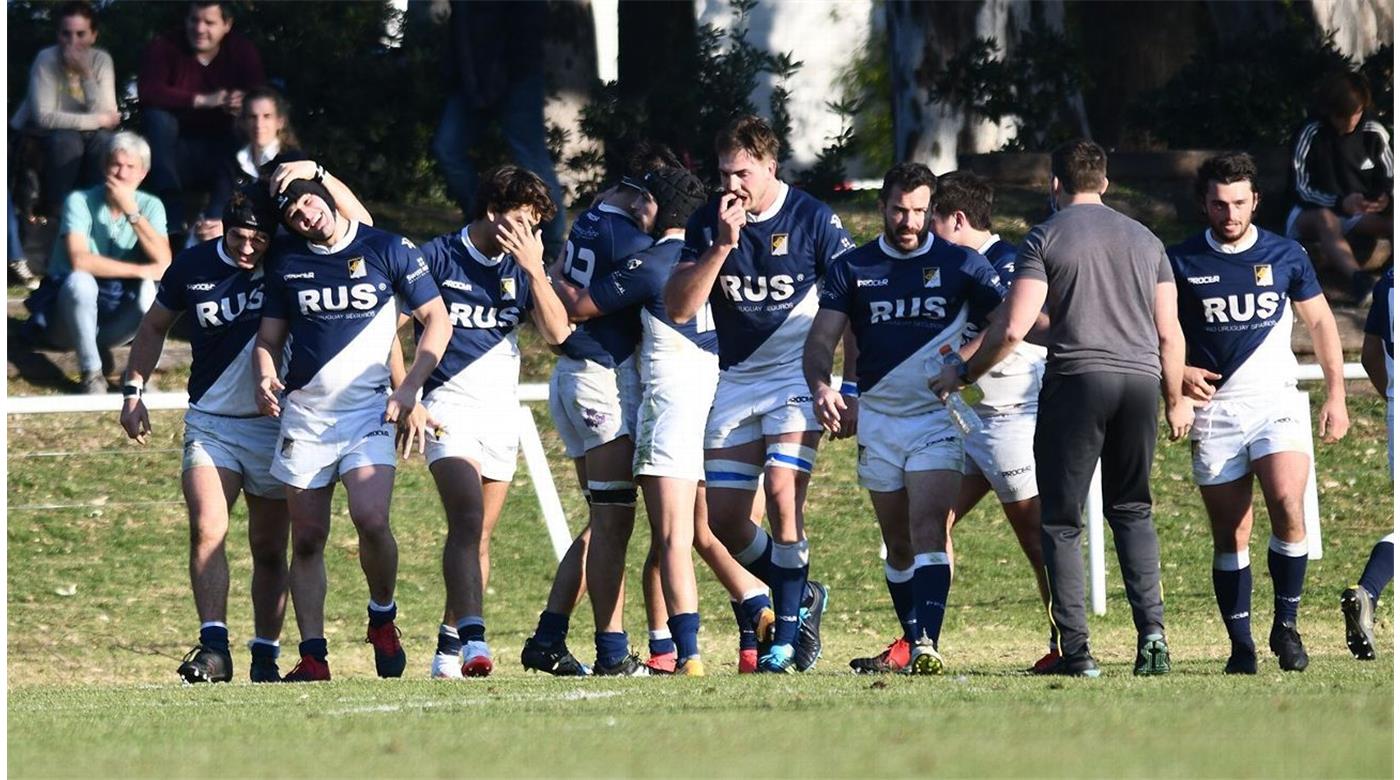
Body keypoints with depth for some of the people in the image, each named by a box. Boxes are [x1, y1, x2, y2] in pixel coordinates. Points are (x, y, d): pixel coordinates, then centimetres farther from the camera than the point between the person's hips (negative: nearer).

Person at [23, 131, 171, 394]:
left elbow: (164, 262, -18)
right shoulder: (80, 202, -13)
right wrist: (140, 270, -25)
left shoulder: (150, 207, -2)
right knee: (80, 281, -36)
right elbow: (80, 261, -28)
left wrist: (132, 212, -23)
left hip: (117, 317, 3)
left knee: (152, 290, -28)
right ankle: (91, 372, -22)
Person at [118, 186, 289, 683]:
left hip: (274, 426, 0)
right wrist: (133, 390, 10)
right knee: (207, 530, -19)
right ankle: (214, 648, -23)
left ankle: (265, 656, 13)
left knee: (269, 549, 4)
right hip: (210, 423, 0)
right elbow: (155, 326, 14)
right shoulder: (193, 267, -2)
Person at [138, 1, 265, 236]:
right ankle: (173, 223, -37)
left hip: (223, 154, 1)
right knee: (158, 117, -30)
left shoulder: (242, 51, 1)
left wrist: (244, 104, -37)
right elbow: (148, 91, -25)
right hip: (176, 152, -1)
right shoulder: (164, 47, -7)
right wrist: (203, 100, -30)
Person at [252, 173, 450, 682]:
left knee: (371, 519, -21)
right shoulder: (285, 260, 7)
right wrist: (265, 378, -7)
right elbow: (269, 337, 15)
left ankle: (383, 618, 3)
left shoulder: (390, 251, -2)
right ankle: (312, 658, 6)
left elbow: (437, 321, 3)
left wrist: (409, 389, -6)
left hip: (368, 410, -3)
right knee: (307, 540, 1)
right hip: (302, 412, 3)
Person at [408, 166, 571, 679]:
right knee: (468, 519, -22)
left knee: (478, 535, 6)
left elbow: (557, 332, -1)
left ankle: (450, 646, 14)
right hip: (449, 406, -5)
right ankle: (473, 639, -33)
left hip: (502, 413, 5)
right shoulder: (437, 258, -3)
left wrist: (533, 268, -9)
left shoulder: (521, 268, 10)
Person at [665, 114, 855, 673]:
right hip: (735, 377, 4)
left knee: (782, 493, -21)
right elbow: (679, 308, -9)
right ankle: (799, 597, 25)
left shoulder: (813, 220, -9)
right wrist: (722, 245, -19)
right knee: (724, 519, 0)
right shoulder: (707, 224, -1)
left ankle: (788, 637, -12)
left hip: (796, 374, -4)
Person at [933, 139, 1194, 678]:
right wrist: (1176, 401, 25)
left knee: (1061, 521, 3)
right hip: (1139, 381, 4)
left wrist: (962, 375, 6)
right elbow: (1169, 334, 13)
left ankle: (1076, 650, -5)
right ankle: (1151, 631, 0)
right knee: (1132, 511, 17)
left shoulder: (1045, 239, 0)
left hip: (1075, 381, -4)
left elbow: (1012, 328, -8)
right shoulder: (1144, 240, 13)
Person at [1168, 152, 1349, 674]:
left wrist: (1336, 395, 8)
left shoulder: (1285, 256, 4)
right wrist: (1178, 373, -8)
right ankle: (1241, 646, 8)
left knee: (1287, 506, -21)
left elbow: (1320, 322, 14)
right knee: (1230, 537, 1)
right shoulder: (1181, 262, 2)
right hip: (1214, 410, 1)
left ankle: (1286, 624, -6)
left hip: (1277, 401, -1)